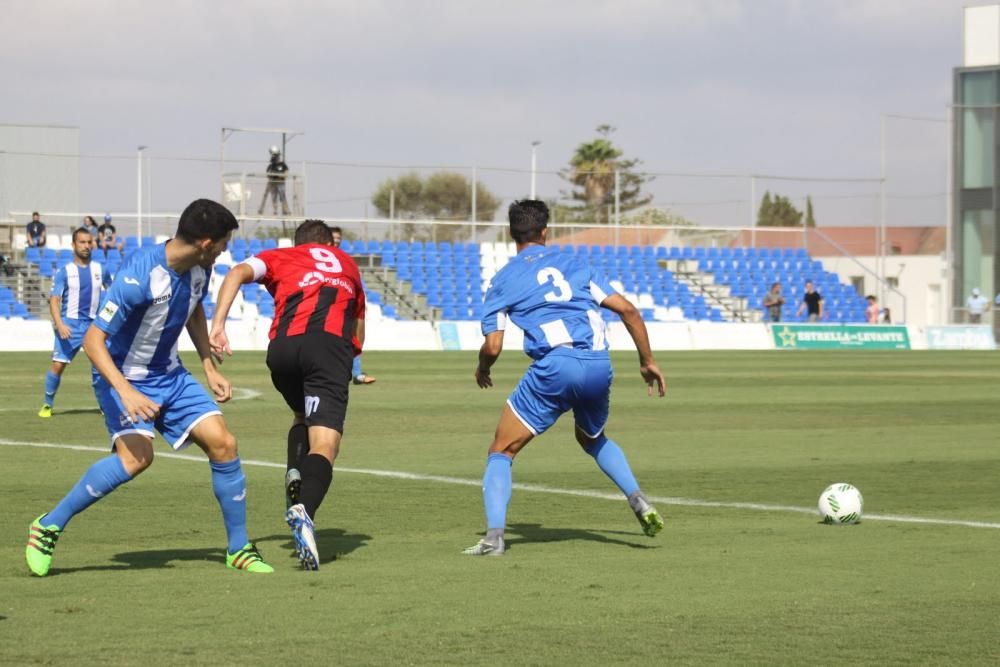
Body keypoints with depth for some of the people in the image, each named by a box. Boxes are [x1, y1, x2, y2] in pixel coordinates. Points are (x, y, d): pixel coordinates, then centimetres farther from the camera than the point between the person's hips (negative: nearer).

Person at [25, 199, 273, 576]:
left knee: (222, 443, -6)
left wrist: (210, 368, 15)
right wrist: (126, 393, -40)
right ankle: (49, 526, -13)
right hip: (123, 377, -7)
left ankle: (239, 549, 10)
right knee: (137, 456, -29)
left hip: (169, 375, 7)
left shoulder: (198, 269, -4)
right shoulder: (138, 278, -29)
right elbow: (93, 341, -28)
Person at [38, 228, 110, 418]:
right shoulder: (65, 272, -2)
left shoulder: (100, 270, 7)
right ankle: (47, 405, 8)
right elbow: (54, 300, -8)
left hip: (93, 324, 2)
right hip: (70, 324, -2)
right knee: (58, 365, -7)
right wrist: (59, 324, -22)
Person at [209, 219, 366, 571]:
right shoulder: (347, 265, 34)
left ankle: (295, 476, 3)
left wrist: (217, 325, 0)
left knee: (303, 418, 31)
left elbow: (238, 273, 6)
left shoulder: (280, 257, 28)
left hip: (283, 347, 1)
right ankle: (304, 510, -40)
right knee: (324, 445, -13)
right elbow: (358, 336, 34)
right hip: (331, 346, -1)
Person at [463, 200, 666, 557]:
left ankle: (494, 537, -10)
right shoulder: (573, 263, 21)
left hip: (555, 365, -4)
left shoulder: (503, 280, 12)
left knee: (502, 451, 7)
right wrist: (647, 361, 21)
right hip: (599, 366, 4)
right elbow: (627, 310, 14)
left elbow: (492, 346, 3)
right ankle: (639, 502, 15)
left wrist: (483, 370, 26)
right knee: (593, 438, 33)